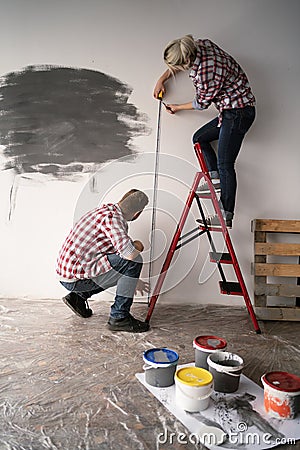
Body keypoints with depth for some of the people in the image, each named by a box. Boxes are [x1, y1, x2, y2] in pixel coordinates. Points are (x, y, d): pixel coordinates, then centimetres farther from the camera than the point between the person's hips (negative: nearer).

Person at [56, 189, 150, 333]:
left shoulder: (107, 209, 15)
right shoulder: (112, 217, -17)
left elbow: (121, 249, 26)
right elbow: (129, 254, -29)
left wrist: (134, 281, 33)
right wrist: (136, 246, -3)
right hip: (75, 278, -10)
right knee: (134, 261, -14)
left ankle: (78, 296, 19)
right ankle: (119, 317, -6)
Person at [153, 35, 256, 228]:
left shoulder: (206, 71, -27)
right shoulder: (200, 45, -1)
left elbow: (202, 103, -9)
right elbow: (176, 63, 21)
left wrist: (177, 108, 7)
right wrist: (162, 79, 14)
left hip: (239, 112, -10)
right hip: (230, 111, 10)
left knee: (225, 164, -10)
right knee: (199, 138, 15)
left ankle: (226, 215, -6)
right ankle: (215, 178, 10)